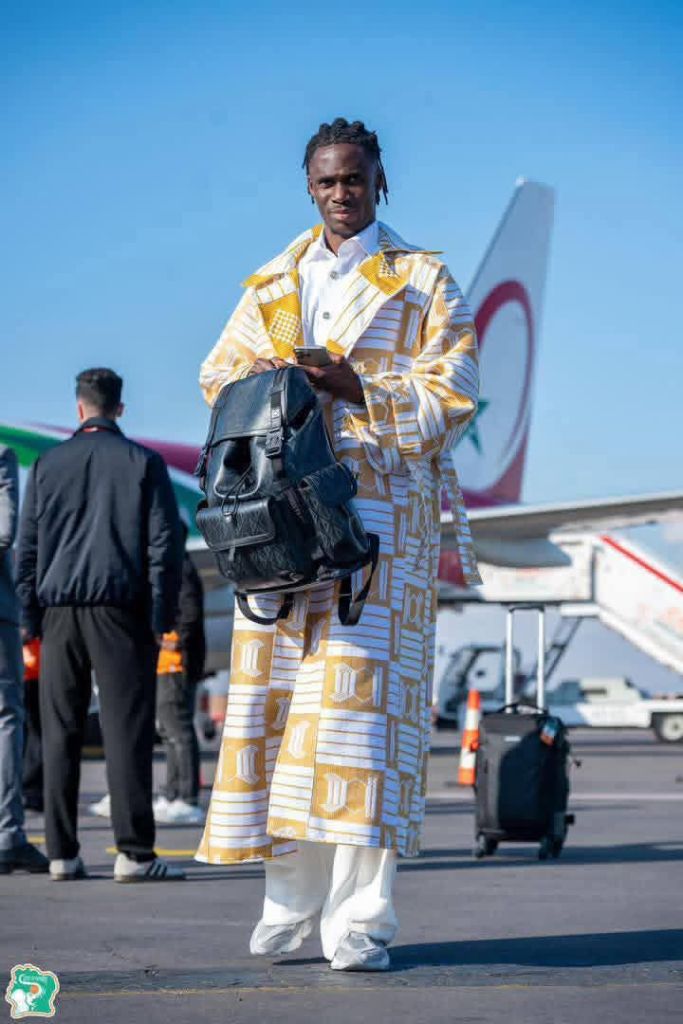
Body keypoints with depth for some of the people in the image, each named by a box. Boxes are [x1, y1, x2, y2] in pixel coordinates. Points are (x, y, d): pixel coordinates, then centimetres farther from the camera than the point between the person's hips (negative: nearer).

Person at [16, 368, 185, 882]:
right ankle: (134, 853, -9)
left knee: (60, 733, 5)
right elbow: (164, 544, 0)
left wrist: (31, 618, 13)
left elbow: (27, 547, 10)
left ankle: (62, 853, 4)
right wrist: (162, 618, 2)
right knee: (127, 730, -4)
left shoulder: (47, 464, 11)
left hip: (59, 610, 3)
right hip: (120, 608, -2)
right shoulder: (143, 463, 4)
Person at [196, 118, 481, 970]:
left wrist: (363, 390, -13)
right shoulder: (274, 283, 20)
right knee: (277, 691, -1)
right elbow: (219, 371, 19)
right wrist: (260, 382, -4)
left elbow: (452, 395, 1)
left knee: (362, 691, -13)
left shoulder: (423, 281, 9)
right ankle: (289, 902, 5)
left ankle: (358, 916, -13)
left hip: (381, 509, -4)